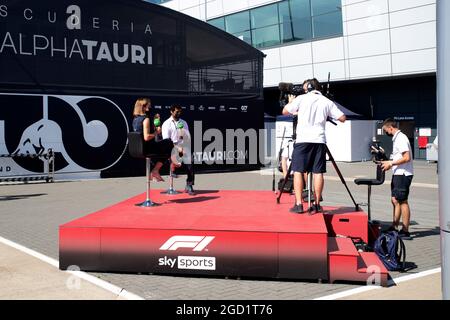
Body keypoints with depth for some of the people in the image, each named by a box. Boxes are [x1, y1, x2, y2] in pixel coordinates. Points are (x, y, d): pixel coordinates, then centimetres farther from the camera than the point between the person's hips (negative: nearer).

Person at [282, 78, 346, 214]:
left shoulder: (301, 98, 4)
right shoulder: (327, 102, 10)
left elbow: (285, 111, 13)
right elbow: (342, 118, 9)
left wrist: (291, 102, 33)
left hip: (303, 139, -2)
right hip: (319, 140, 2)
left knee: (298, 171, 1)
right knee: (318, 172, 5)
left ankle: (298, 204, -4)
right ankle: (317, 204, 7)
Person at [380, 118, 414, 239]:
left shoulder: (401, 138, -15)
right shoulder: (397, 138, 15)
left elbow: (406, 158, -22)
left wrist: (391, 163, -17)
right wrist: (390, 163, 14)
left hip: (403, 174, -10)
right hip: (398, 174, 10)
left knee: (402, 201, -4)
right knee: (395, 200, 13)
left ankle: (405, 231, 2)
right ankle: (394, 227, 20)